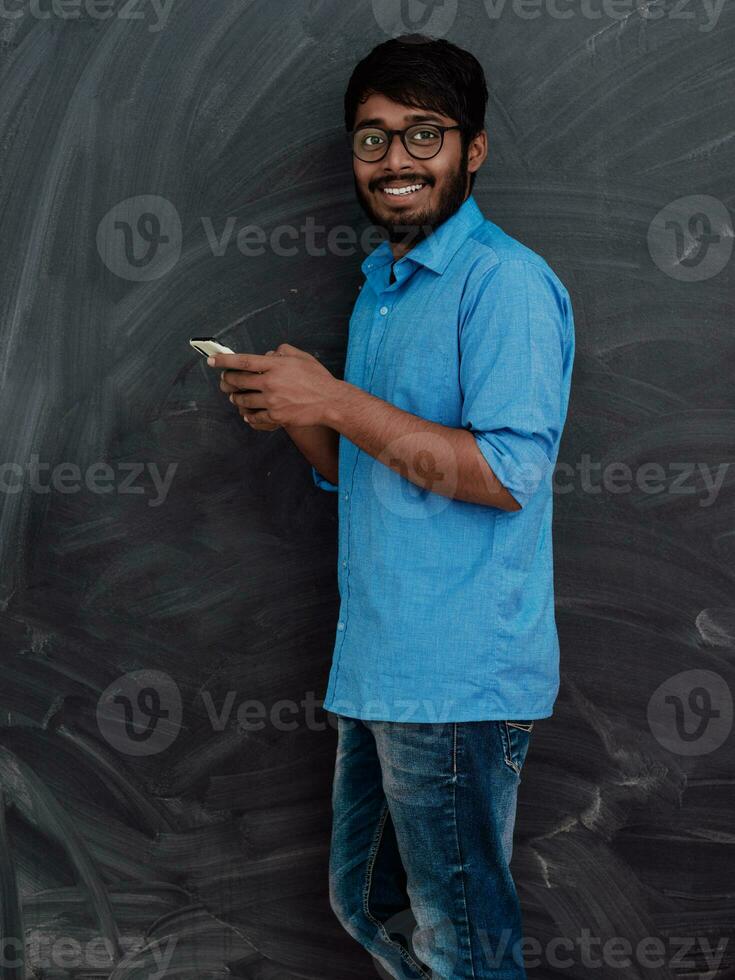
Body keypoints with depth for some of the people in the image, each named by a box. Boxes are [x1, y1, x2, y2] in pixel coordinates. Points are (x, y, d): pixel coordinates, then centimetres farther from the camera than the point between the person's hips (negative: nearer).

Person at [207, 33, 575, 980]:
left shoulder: (503, 280, -12)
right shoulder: (379, 288, 17)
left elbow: (510, 473, -21)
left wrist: (336, 401, -20)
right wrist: (290, 412, 1)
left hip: (457, 677, -9)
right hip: (375, 662, 9)